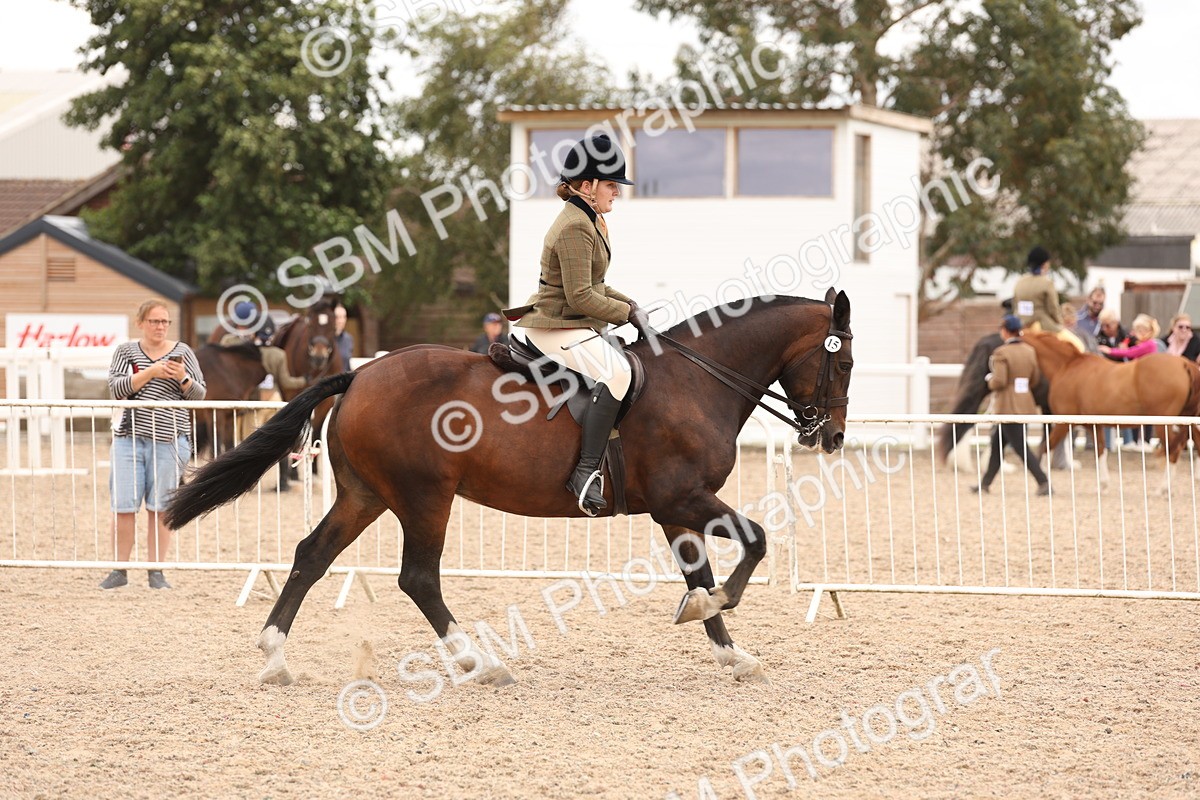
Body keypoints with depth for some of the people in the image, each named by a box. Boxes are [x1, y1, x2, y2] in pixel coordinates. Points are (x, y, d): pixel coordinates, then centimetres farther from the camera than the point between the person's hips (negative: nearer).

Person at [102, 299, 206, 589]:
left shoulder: (182, 352, 7)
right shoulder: (126, 351, 8)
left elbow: (199, 395, 6)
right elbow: (117, 389, -6)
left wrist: (183, 378, -14)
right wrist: (151, 373, -16)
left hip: (169, 440, -1)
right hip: (130, 436, 1)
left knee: (159, 507, 2)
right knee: (123, 506, -2)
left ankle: (156, 572, 8)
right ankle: (119, 570, 9)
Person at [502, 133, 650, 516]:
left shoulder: (587, 221, 16)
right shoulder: (575, 228, -17)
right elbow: (580, 296, -22)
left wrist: (629, 304, 11)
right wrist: (628, 312, -12)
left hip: (574, 325, 11)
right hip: (557, 327, -11)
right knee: (617, 372, -31)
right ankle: (585, 471, -35)